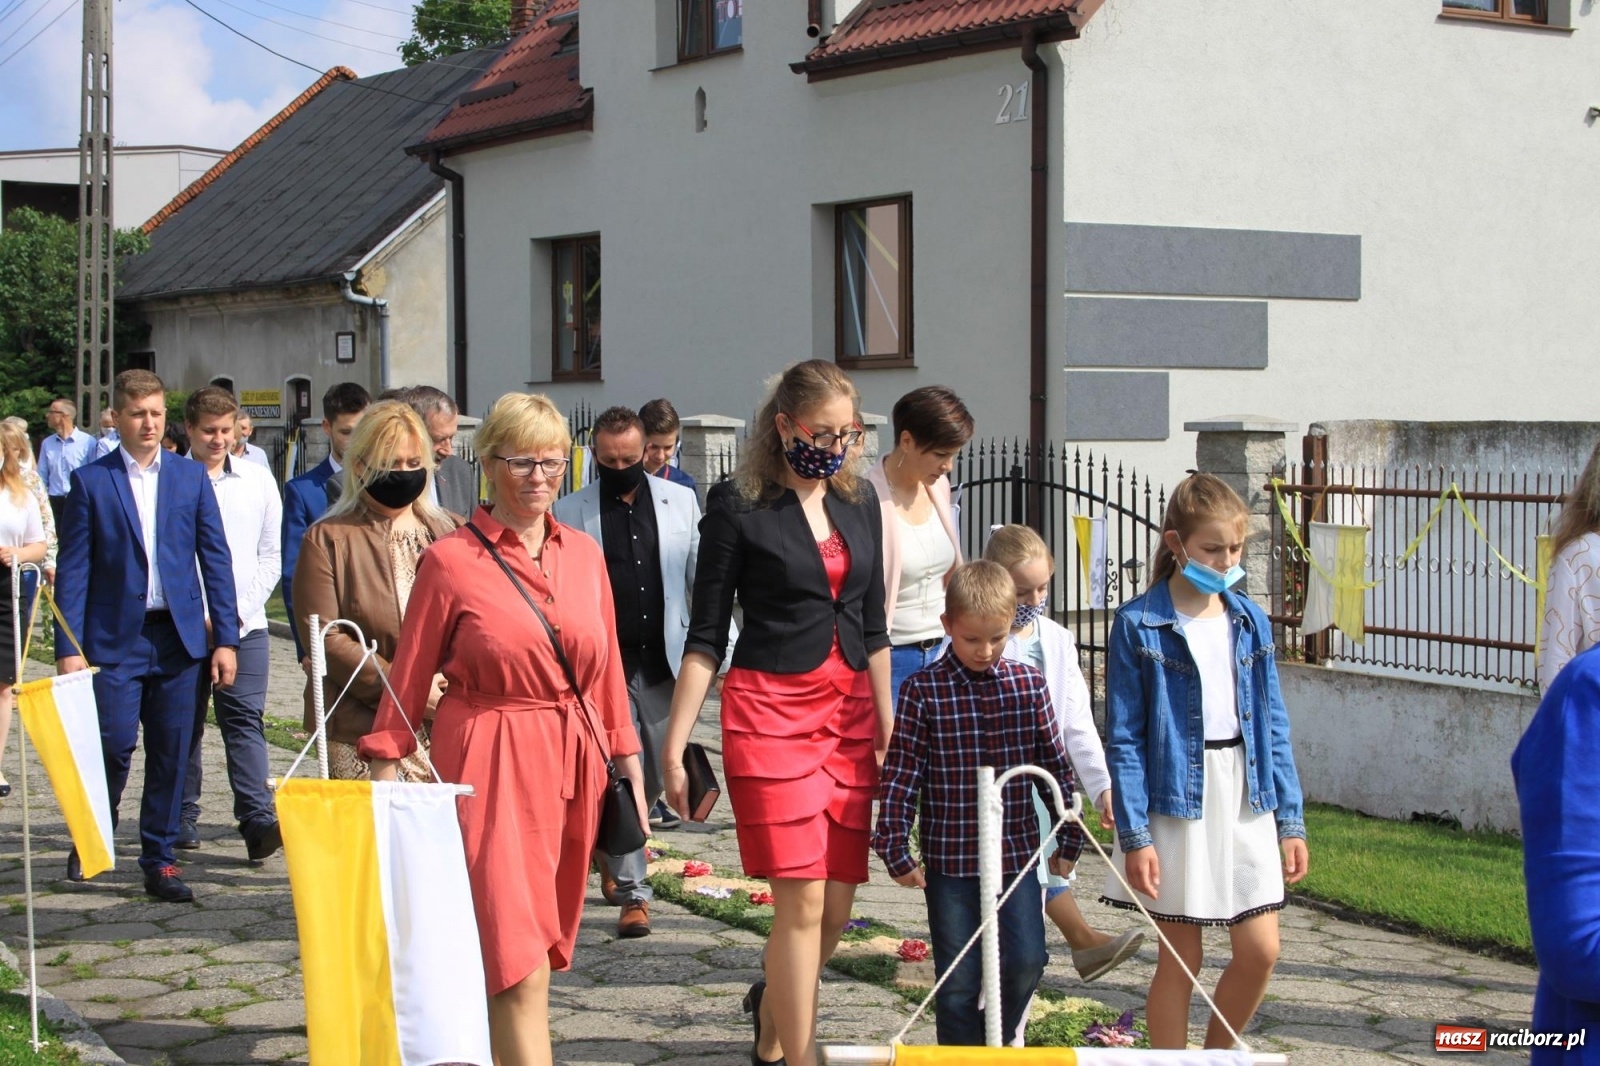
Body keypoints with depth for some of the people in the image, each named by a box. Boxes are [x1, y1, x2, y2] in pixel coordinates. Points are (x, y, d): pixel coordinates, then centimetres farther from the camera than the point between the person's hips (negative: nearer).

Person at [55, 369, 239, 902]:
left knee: (171, 753, 4)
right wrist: (68, 648, -7)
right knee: (115, 743, -9)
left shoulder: (191, 476, 8)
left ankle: (160, 862, 14)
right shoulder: (90, 480, 2)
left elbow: (215, 558, 7)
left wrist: (226, 638, 1)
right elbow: (73, 569, 0)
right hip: (115, 638, -2)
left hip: (179, 637, 2)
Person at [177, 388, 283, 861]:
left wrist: (241, 609, -3)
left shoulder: (258, 479, 8)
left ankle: (259, 821, -17)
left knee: (244, 720, -8)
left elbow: (270, 557, 9)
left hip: (245, 625, 1)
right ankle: (182, 818, 18)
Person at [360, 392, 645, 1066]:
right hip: (491, 763, -5)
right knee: (520, 962, -9)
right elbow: (410, 678, 0)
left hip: (573, 759, 5)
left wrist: (628, 764, 15)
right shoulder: (451, 560, -4)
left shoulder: (585, 555, 10)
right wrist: (385, 770, -1)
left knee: (542, 943, 12)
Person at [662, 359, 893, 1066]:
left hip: (851, 711, 5)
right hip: (771, 711, -5)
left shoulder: (859, 500, 11)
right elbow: (706, 635, -4)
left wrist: (887, 728, 14)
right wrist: (675, 744, -8)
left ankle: (773, 1008, 35)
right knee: (802, 903, -9)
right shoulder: (738, 507, -5)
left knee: (838, 904, 7)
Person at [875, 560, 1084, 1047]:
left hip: (1017, 854, 2)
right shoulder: (924, 690, -6)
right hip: (949, 861, -2)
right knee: (958, 979, 4)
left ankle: (996, 1035, 23)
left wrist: (1068, 841, 11)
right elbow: (900, 774, -4)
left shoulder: (1029, 685, 1)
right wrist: (896, 850, -6)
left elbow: (1056, 766, 9)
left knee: (1026, 961, -4)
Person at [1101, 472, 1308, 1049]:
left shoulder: (1249, 621, 6)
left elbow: (1273, 726, 10)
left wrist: (1290, 821, 7)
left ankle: (1217, 1052, 27)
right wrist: (1134, 835, -12)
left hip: (1246, 801, 4)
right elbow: (1124, 738, -8)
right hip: (1177, 802, -4)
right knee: (1179, 959, 4)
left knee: (1260, 950, 4)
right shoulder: (1138, 624, -8)